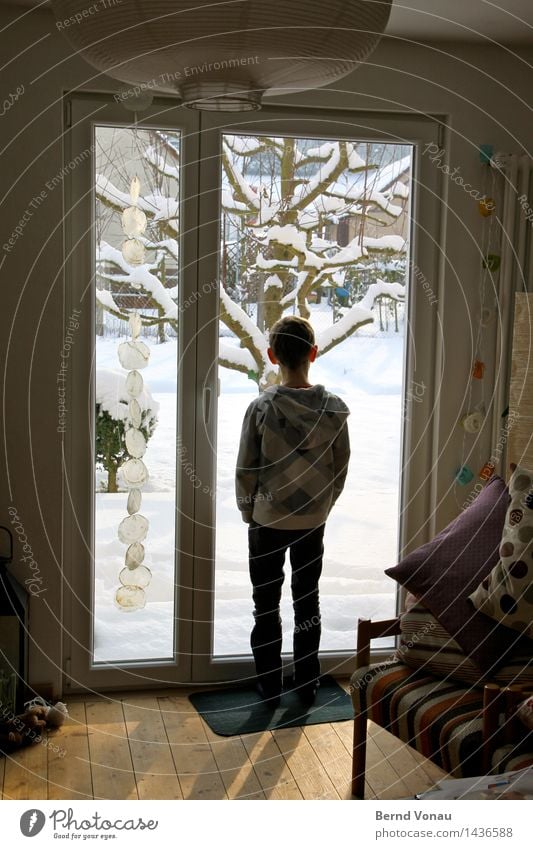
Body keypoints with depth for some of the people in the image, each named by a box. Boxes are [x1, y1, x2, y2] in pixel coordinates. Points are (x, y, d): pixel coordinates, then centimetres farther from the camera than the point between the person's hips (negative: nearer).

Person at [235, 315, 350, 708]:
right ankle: (307, 687, 25)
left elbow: (245, 470, -10)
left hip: (268, 521, -2)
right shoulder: (334, 408, -9)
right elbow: (341, 467, -1)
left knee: (267, 605, 11)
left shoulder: (262, 407, -16)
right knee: (308, 601, 16)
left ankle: (270, 689, 19)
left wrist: (249, 512, 6)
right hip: (314, 520, 3)